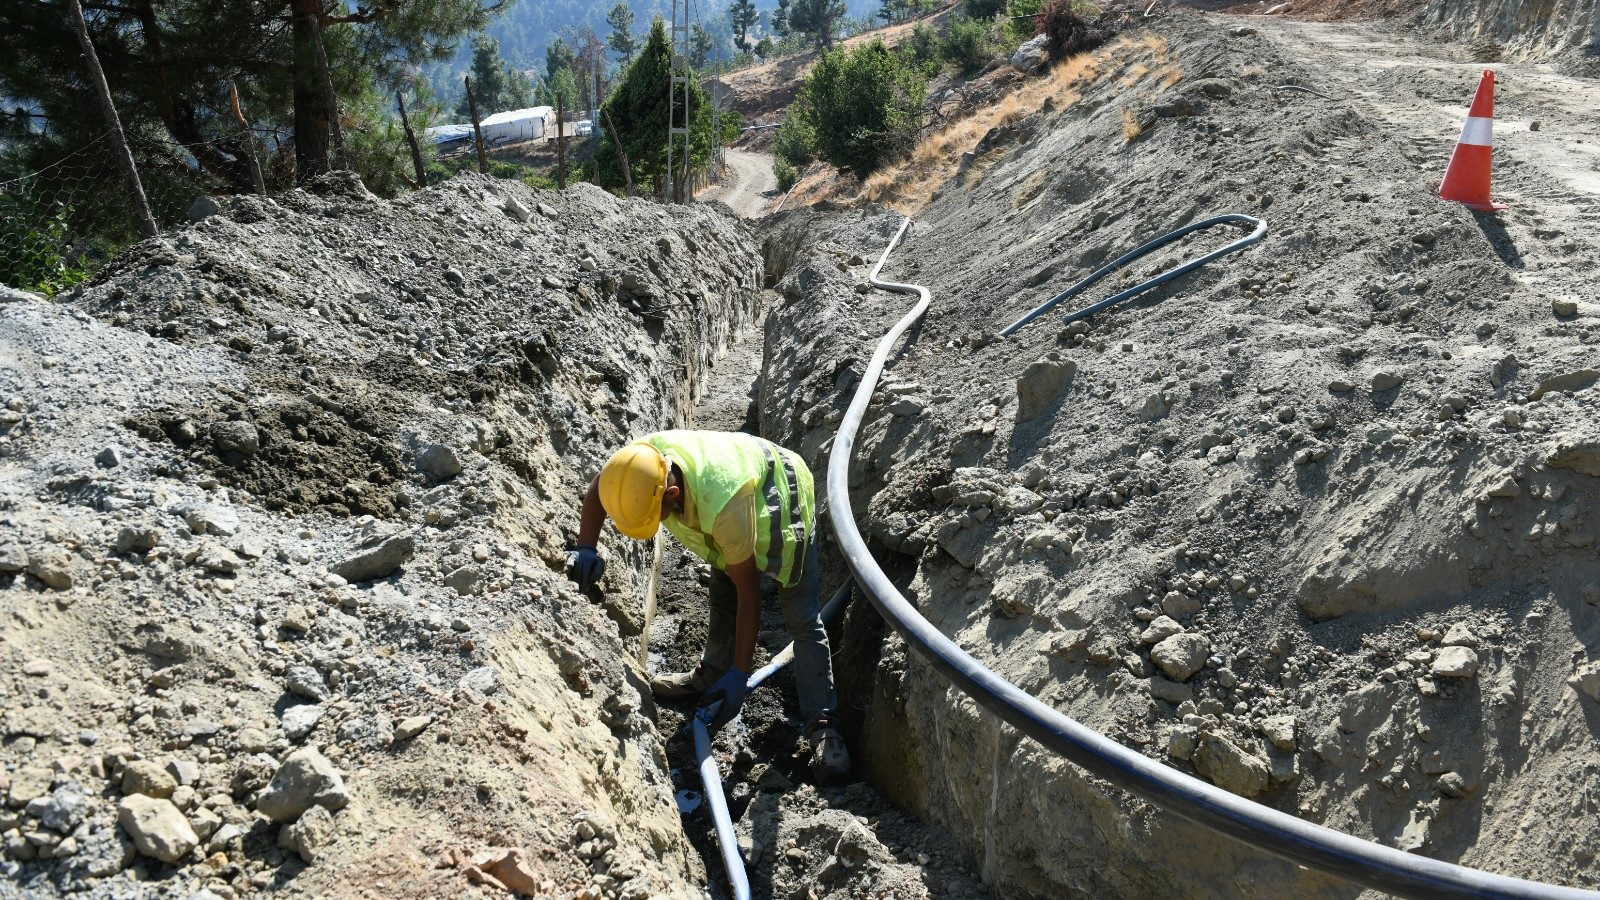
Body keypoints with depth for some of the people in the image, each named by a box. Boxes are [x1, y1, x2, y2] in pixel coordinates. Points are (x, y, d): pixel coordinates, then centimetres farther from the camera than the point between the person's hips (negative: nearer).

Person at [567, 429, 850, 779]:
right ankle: (710, 676, 35)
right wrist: (586, 548, -21)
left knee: (802, 617, -11)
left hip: (784, 498, -7)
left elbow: (749, 594, -35)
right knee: (722, 597, 15)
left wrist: (740, 675, -29)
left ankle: (821, 724, -5)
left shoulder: (723, 506, -47)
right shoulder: (642, 458, -30)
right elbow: (597, 491, -5)